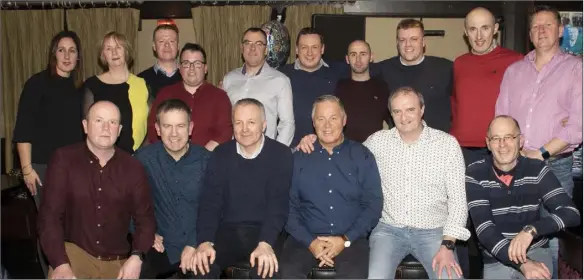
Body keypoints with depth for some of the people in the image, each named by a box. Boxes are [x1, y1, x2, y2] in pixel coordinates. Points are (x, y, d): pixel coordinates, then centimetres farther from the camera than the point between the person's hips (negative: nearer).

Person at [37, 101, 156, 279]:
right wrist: (60, 263, -20)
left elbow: (145, 218, 4)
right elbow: (49, 215, -8)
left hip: (117, 262, 3)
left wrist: (136, 257, -14)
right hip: (74, 253, -2)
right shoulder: (64, 159, -3)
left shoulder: (133, 168, 3)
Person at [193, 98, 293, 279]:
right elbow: (210, 201, 0)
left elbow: (278, 204, -10)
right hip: (227, 230, 2)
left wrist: (266, 243, -27)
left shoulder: (281, 155, -3)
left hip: (264, 232, -2)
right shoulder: (220, 155, 6)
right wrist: (205, 240, -18)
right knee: (202, 262, -26)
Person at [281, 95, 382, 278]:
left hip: (351, 238, -1)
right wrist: (310, 241, -10)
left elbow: (373, 204, 2)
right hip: (306, 237, 1)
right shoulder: (299, 157, 8)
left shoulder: (362, 156, 7)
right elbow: (289, 204, 2)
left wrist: (346, 240, -9)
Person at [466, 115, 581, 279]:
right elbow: (484, 227, -17)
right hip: (496, 260, 0)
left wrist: (531, 230, -28)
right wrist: (522, 264, -29)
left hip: (536, 252, 0)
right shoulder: (475, 175, -9)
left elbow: (571, 213, -11)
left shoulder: (537, 169, -3)